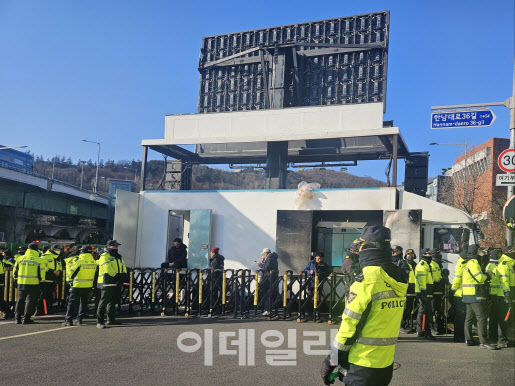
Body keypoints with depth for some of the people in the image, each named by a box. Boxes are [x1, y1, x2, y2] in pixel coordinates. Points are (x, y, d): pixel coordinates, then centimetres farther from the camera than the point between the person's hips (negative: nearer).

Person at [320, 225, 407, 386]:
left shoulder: (368, 278, -18)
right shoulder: (396, 278, 4)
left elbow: (350, 324, -16)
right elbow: (385, 322, 10)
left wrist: (331, 361, -7)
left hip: (362, 366, -7)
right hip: (386, 365, 7)